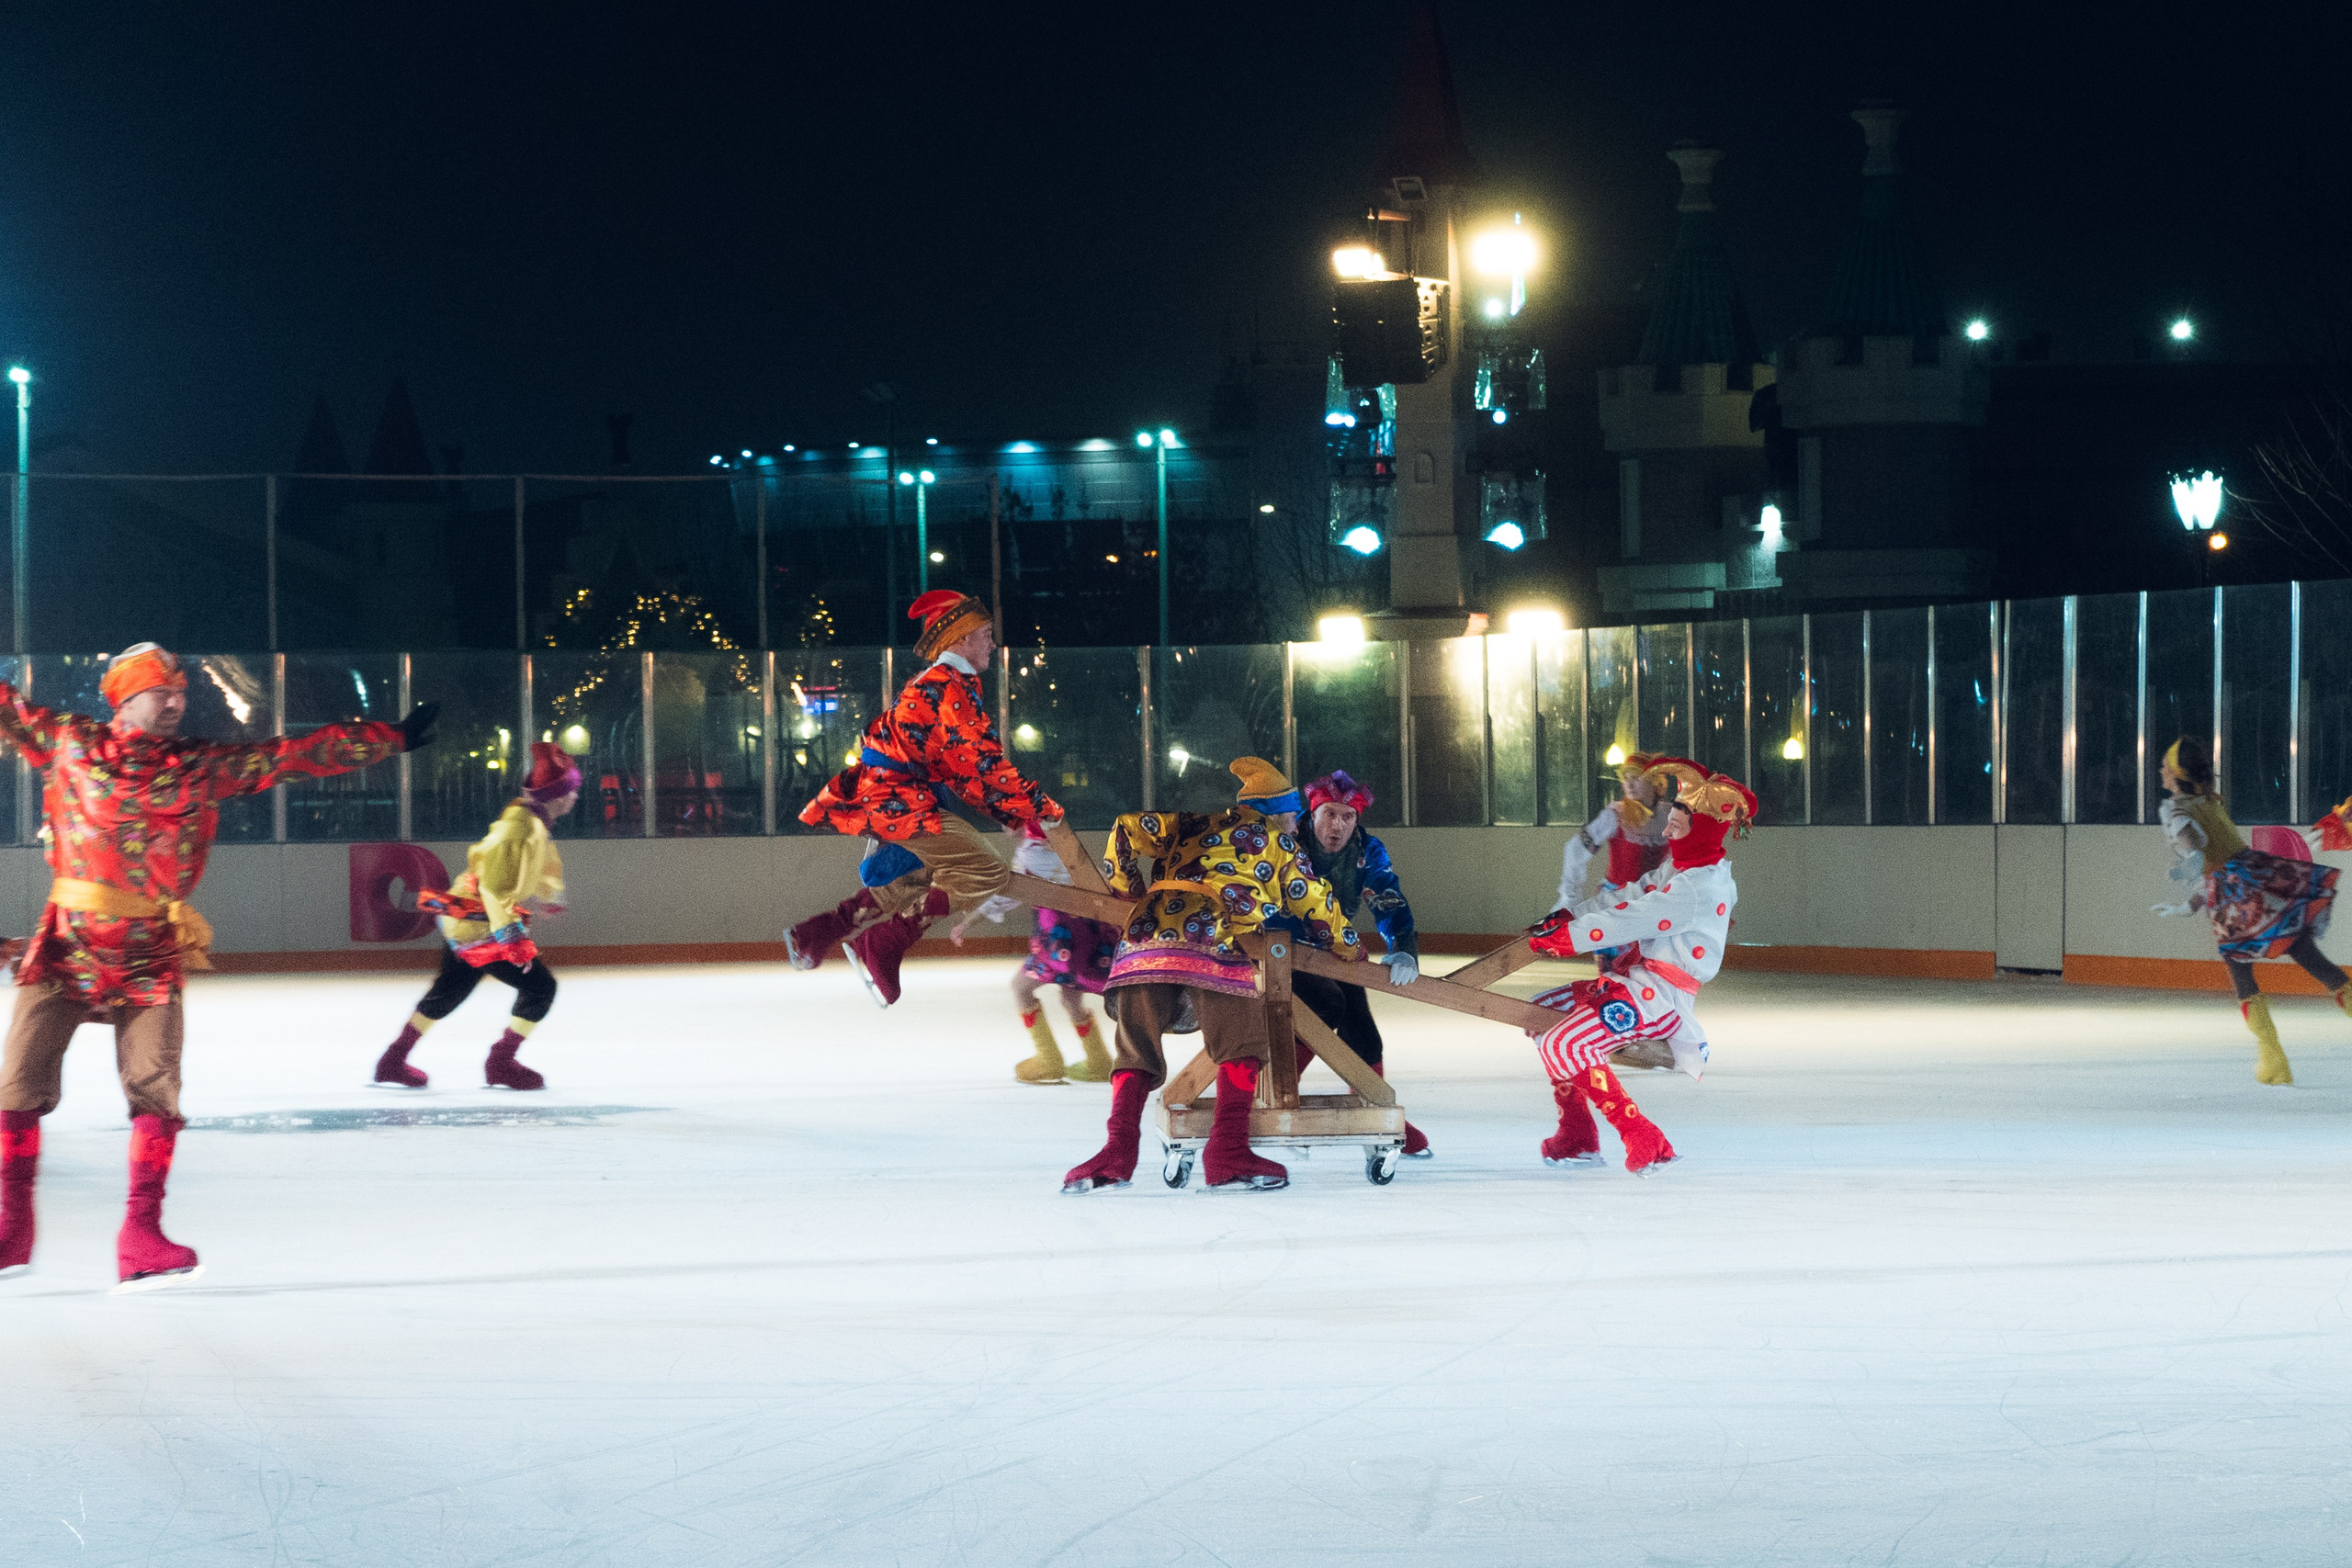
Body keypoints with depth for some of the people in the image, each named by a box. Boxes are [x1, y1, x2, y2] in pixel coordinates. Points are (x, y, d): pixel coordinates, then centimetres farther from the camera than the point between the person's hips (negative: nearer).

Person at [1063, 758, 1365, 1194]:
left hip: (1144, 940, 4)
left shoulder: (1195, 823, 30)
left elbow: (1129, 828, 26)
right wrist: (1350, 946, 42)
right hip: (1213, 946, -4)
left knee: (1137, 1046, 10)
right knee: (1242, 1041, 4)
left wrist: (1124, 889, 35)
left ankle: (1118, 1152, -3)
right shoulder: (1276, 841, 21)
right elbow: (1313, 901, 27)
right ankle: (1227, 1152, -9)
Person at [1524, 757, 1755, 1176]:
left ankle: (1645, 1142, -20)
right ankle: (1577, 1137, 15)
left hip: (1658, 993, -11)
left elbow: (1635, 919, -22)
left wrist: (1570, 937, -18)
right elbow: (1624, 900, 12)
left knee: (1565, 1045, -23)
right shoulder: (1679, 867, 12)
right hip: (1635, 977, 11)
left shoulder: (1701, 887, -20)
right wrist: (1568, 917, 2)